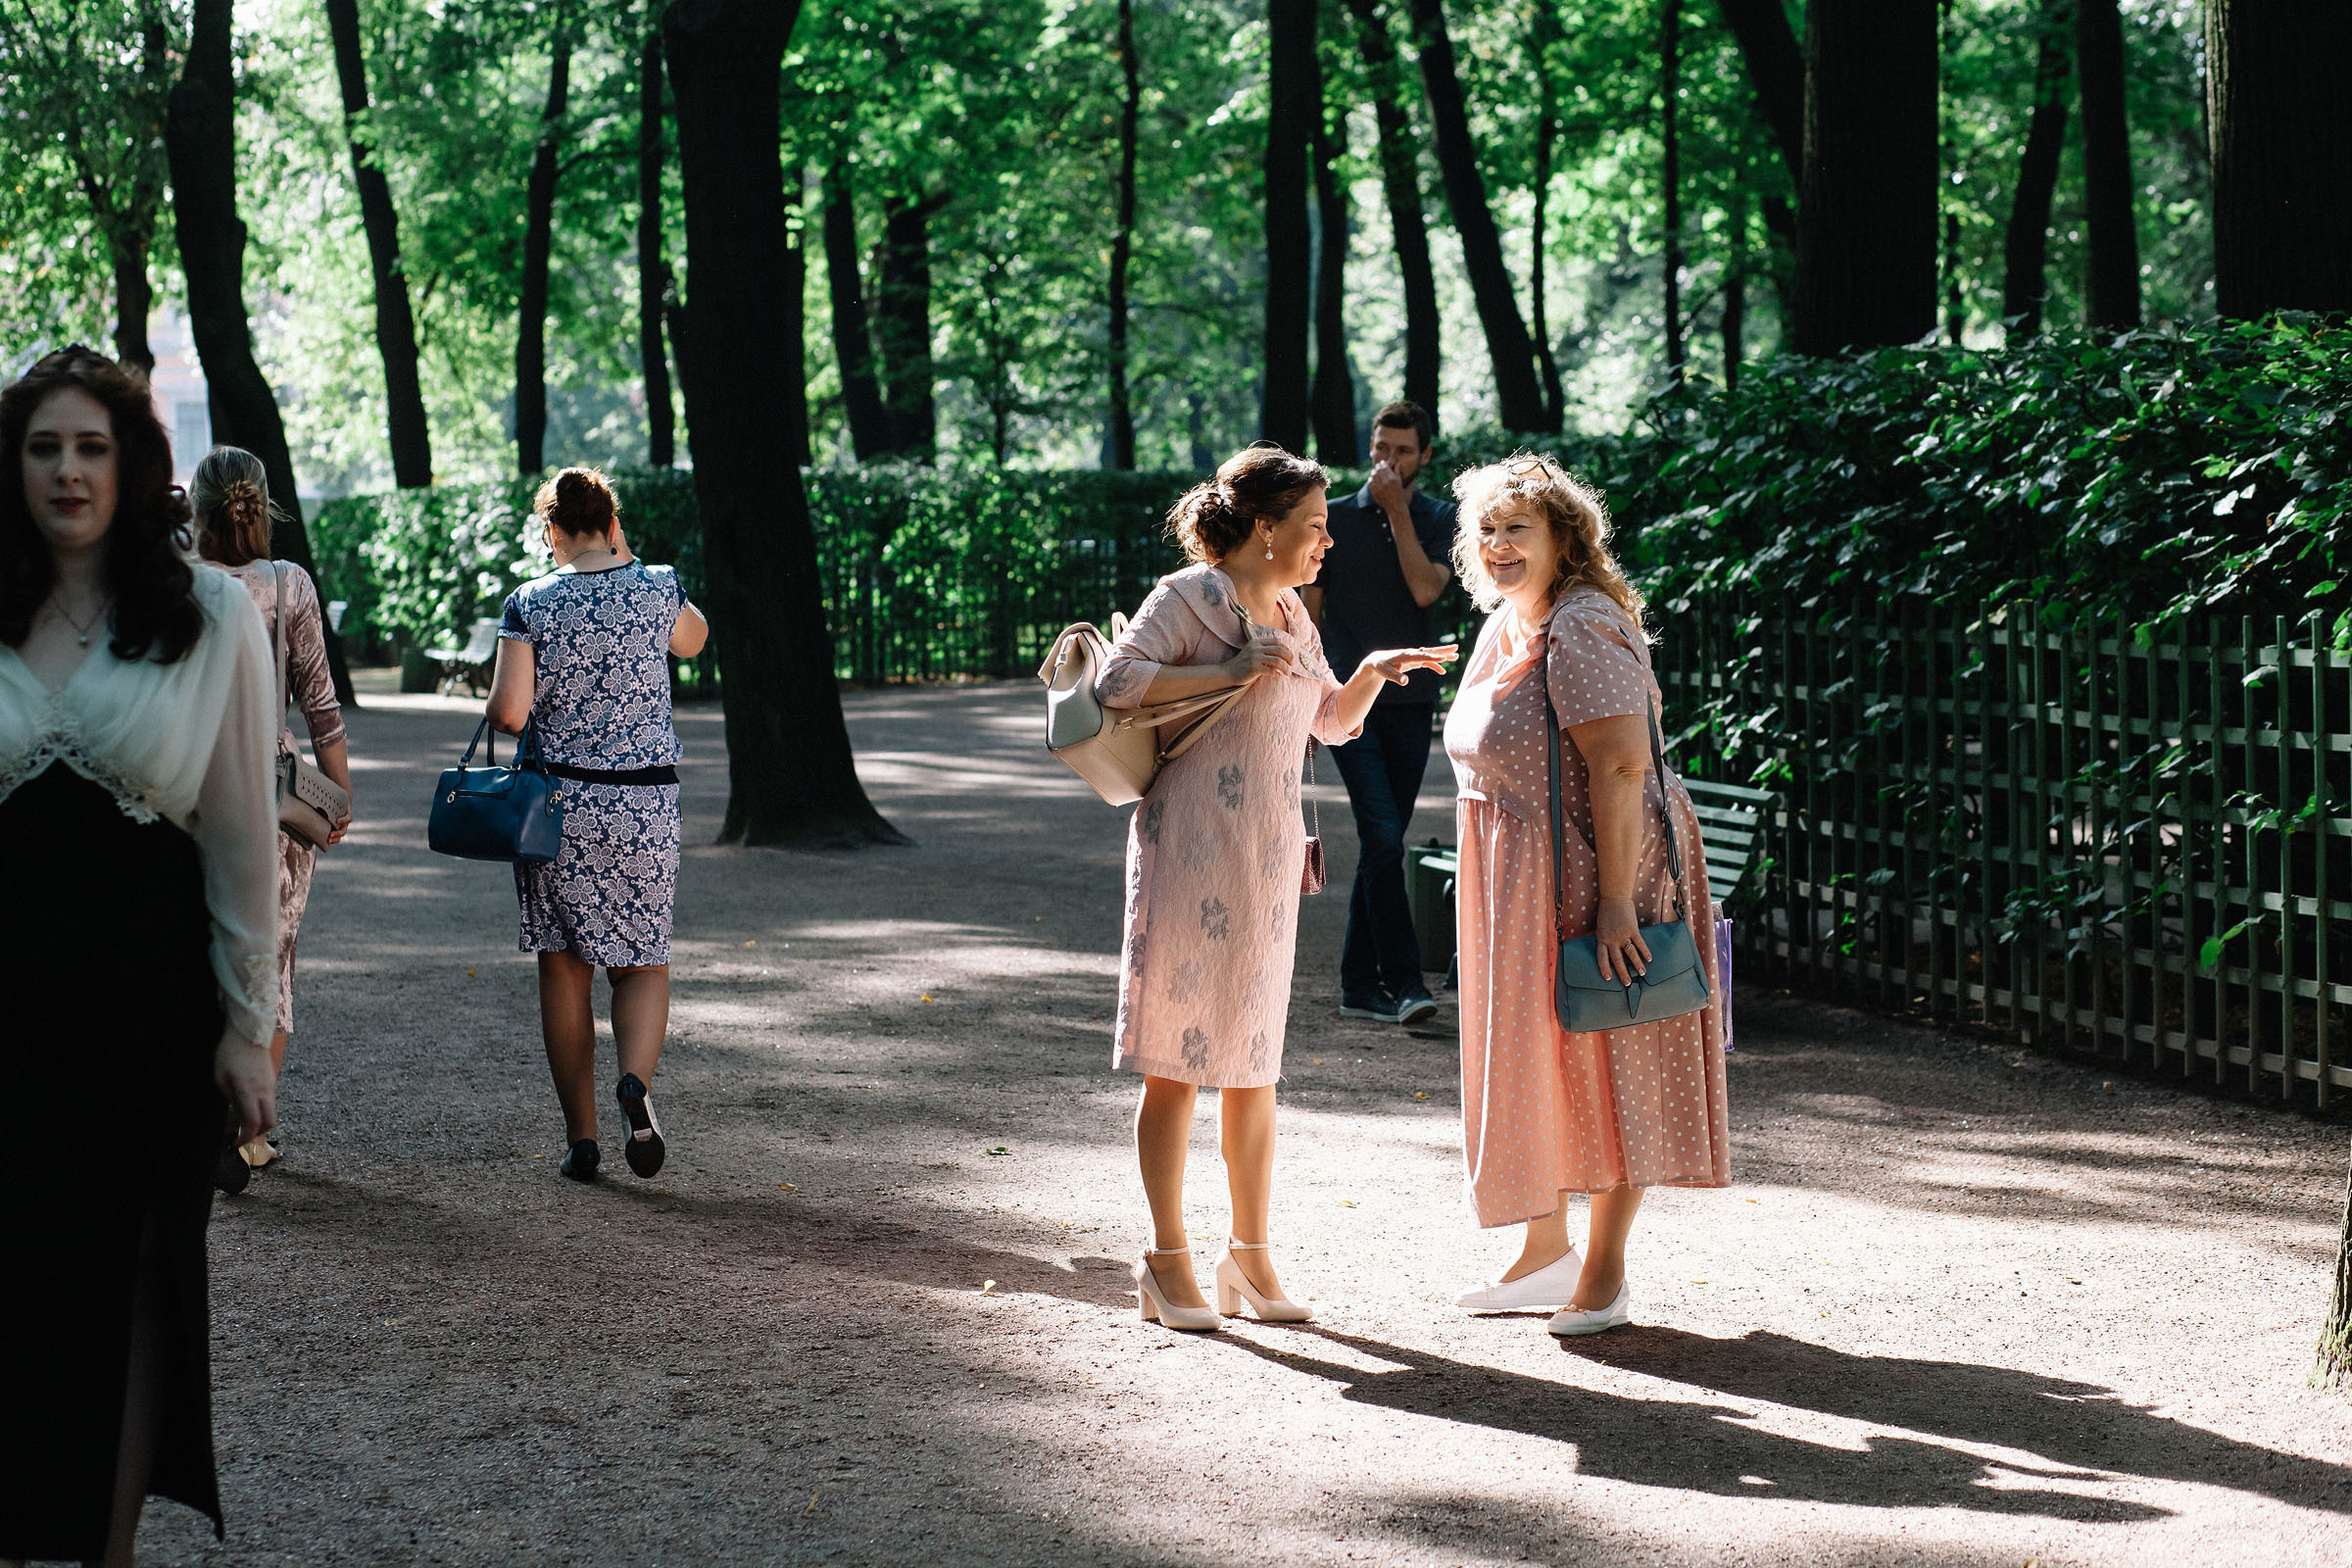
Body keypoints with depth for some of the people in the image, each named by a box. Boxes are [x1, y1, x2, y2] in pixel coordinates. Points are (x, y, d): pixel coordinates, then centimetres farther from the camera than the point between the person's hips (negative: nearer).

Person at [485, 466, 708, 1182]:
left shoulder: (530, 603, -6)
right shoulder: (658, 588, -2)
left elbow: (508, 713, -12)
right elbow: (693, 640, 21)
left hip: (555, 800, -1)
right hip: (644, 804, 1)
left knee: (563, 968, 9)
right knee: (643, 962, 12)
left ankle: (581, 1137, 8)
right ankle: (636, 1079, -17)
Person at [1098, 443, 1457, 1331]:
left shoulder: (1289, 614, 15)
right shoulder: (1190, 598, -8)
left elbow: (1330, 721, 26)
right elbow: (1117, 681, -19)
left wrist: (1374, 673, 8)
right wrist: (1227, 673, -20)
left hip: (1268, 858, 7)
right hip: (1191, 849, -7)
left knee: (1253, 1061, 9)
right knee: (1178, 1060, -2)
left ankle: (1250, 1256, 16)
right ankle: (1167, 1260, 4)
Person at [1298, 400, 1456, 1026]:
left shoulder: (1440, 520, 6)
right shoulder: (1334, 520, 4)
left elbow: (1425, 589, -12)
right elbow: (1309, 610, 7)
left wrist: (1398, 510, -11)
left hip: (1412, 701, 2)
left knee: (1380, 846, 7)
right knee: (1383, 837, -15)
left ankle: (1360, 985, 13)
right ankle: (1403, 980, -15)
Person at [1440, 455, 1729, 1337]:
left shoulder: (1582, 632, -18)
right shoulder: (1503, 630, 12)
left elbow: (1620, 767, -24)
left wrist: (1615, 901, -28)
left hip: (1593, 871, -9)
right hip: (1516, 886, 9)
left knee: (1603, 1064, 0)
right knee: (1530, 1058, 15)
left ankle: (1605, 1275, 10)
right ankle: (1546, 1250, 28)